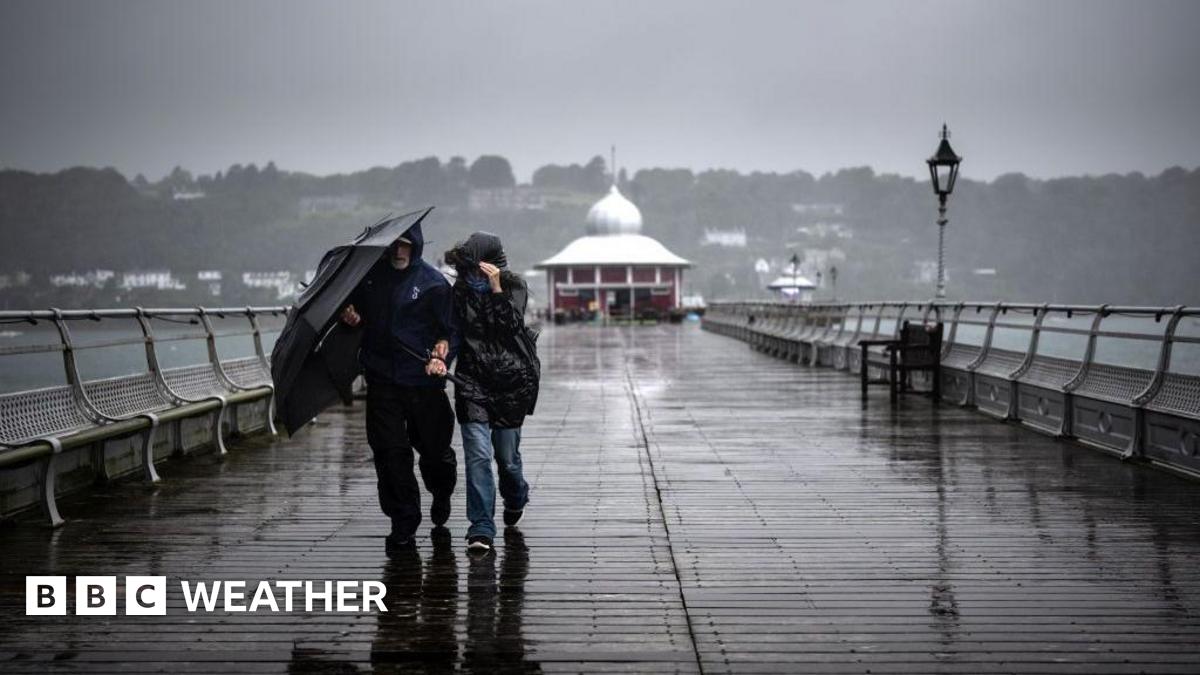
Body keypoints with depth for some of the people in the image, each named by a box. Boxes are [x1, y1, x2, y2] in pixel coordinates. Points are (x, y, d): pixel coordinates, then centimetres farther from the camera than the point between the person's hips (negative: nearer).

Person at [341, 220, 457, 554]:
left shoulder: (433, 283, -4)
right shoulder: (370, 275, 7)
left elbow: (450, 330, 0)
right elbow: (356, 309, 22)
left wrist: (440, 356, -18)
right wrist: (351, 316, -2)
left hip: (423, 380, -2)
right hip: (382, 379, 2)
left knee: (433, 447, 8)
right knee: (389, 451, -3)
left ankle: (441, 496, 40)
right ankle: (403, 523, 6)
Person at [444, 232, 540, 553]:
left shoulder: (514, 287, -2)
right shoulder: (460, 290, 4)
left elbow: (511, 325, -16)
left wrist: (496, 288, -23)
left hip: (510, 380, -1)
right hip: (473, 382, 1)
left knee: (507, 455, 10)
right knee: (478, 454, -11)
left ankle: (515, 499, 43)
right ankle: (481, 528, -10)